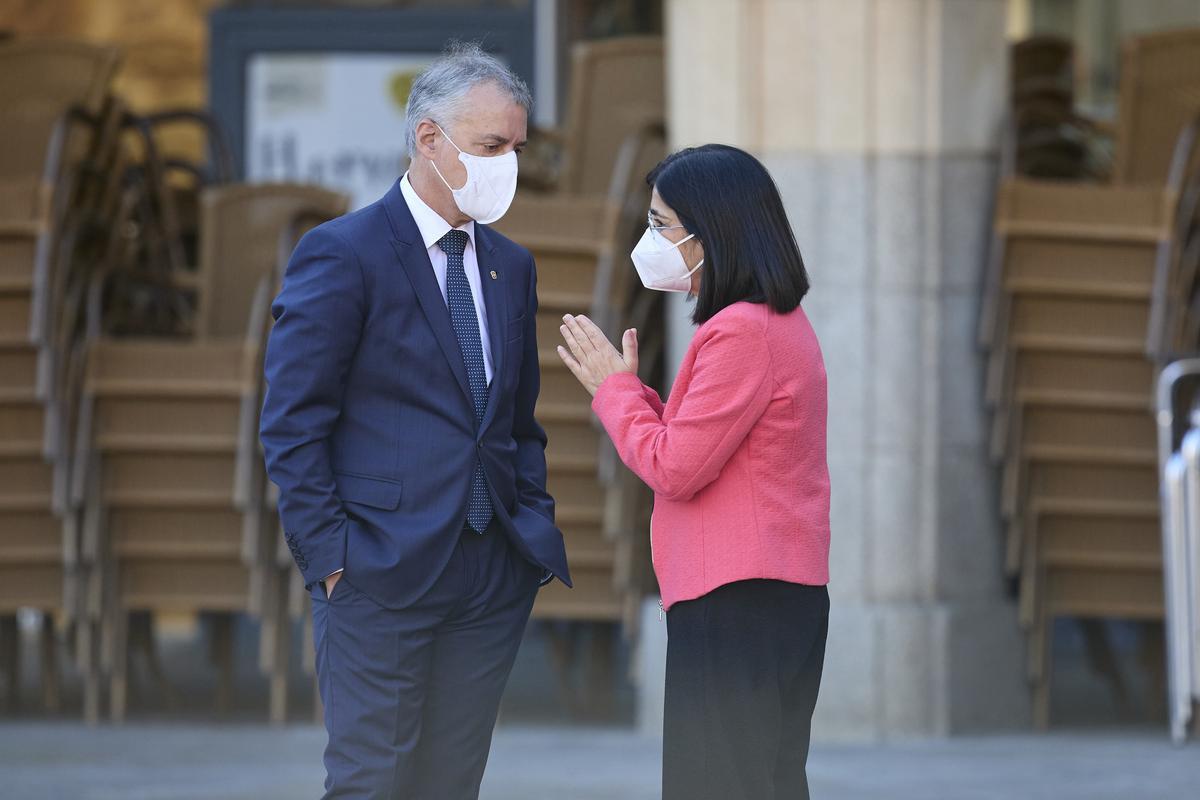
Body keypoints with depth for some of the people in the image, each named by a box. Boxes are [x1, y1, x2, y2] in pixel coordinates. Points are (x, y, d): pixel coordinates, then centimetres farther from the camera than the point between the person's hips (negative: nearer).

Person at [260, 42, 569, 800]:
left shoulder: (511, 265, 16)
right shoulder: (342, 254, -6)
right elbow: (293, 423, -7)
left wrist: (536, 525, 9)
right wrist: (331, 557, -12)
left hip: (494, 576, 6)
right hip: (382, 570, -6)